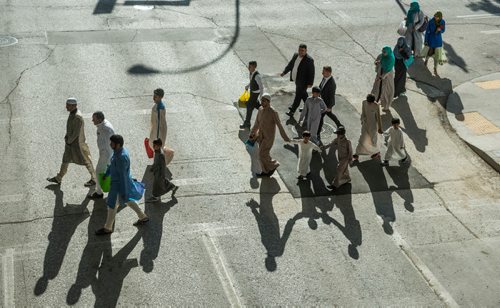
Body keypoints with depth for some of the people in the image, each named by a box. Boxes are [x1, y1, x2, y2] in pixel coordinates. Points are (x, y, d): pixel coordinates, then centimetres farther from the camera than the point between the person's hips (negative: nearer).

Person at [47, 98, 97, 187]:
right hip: (70, 140, 9)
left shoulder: (78, 117, -31)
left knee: (85, 160, 6)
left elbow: (76, 133, -26)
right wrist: (66, 137, 8)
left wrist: (69, 141, -13)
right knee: (66, 159, 19)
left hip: (77, 142, -9)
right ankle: (58, 179, 32)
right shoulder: (72, 113, 1)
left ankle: (93, 179, 22)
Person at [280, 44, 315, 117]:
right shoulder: (296, 55, 1)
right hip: (296, 79, 8)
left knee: (298, 95, 1)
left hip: (302, 82, -8)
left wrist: (310, 83, -20)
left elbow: (311, 73, -18)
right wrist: (284, 72, 11)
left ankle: (292, 111, 9)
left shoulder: (309, 60, -21)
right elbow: (290, 64, 15)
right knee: (303, 94, 23)